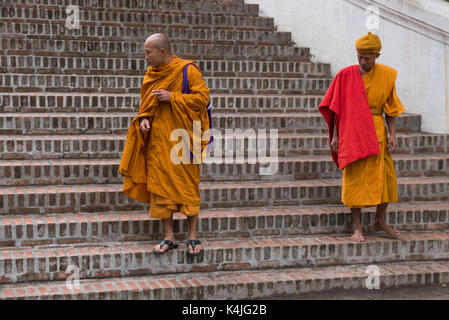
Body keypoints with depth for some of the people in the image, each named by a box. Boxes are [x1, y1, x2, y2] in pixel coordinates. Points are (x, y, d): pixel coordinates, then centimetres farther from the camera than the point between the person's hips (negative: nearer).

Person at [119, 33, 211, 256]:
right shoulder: (151, 73, 10)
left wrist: (172, 97, -17)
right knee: (160, 187, 3)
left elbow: (203, 97, -11)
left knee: (187, 187, 0)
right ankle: (169, 238, 11)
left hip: (182, 140, -5)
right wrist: (144, 119, -2)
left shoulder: (187, 70, -7)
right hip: (158, 139, 5)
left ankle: (192, 237, 10)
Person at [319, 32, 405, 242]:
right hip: (352, 132, -2)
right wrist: (335, 135, -2)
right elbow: (336, 107, 2)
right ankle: (357, 227, 6)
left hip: (377, 132, 3)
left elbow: (390, 109, 7)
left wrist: (392, 135, 0)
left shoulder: (386, 76, 4)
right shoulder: (346, 75, -1)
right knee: (355, 179, -2)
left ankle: (380, 221, 24)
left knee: (386, 177, 5)